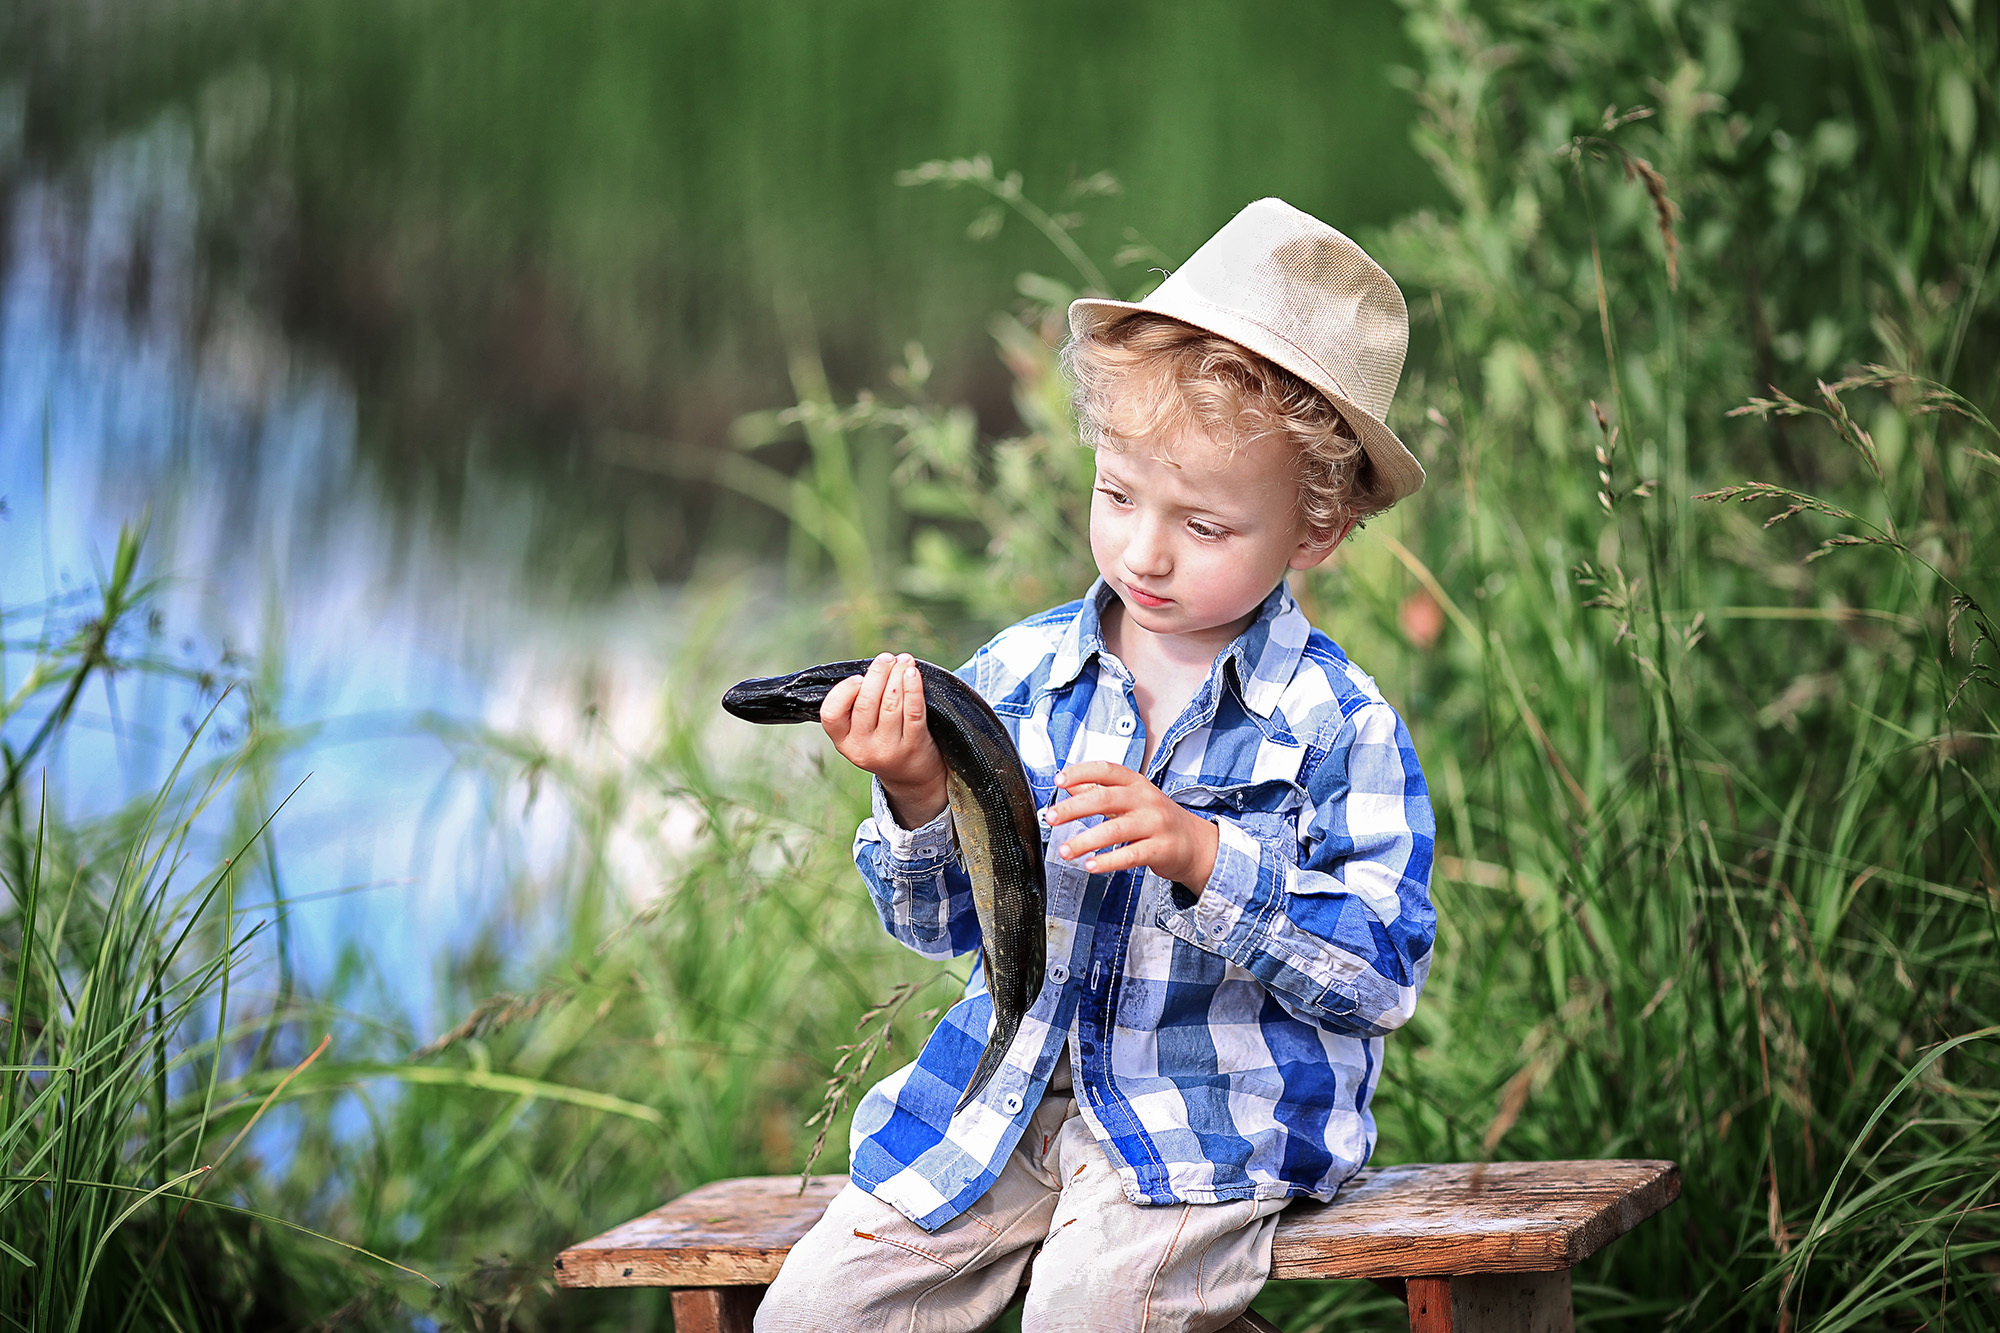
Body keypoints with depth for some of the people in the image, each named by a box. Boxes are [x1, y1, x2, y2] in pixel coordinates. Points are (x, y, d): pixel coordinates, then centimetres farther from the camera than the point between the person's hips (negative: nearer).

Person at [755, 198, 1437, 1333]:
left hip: (1221, 1120, -4)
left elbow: (1385, 968, -14)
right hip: (1010, 1098, 5)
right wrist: (919, 802, -13)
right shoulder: (1018, 676, 4)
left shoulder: (1337, 724, -8)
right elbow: (943, 922, 9)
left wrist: (1203, 856, -24)